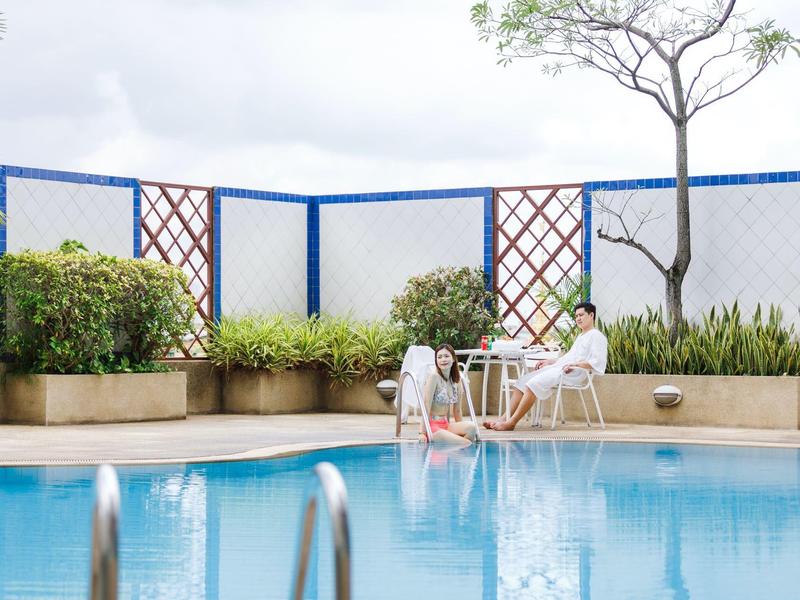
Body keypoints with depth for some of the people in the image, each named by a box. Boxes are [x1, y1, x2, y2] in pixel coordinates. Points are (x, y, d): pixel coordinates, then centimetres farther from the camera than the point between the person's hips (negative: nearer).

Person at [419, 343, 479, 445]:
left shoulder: (456, 380, 8)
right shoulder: (434, 377, -11)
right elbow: (426, 406, -13)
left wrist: (460, 430, 10)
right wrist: (422, 433, -16)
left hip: (446, 425, 7)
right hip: (432, 425, -7)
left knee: (472, 427, -22)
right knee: (466, 443, -25)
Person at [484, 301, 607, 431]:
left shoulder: (597, 336, 0)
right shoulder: (580, 337, 32)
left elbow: (597, 362, -13)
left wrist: (575, 365, -23)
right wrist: (549, 361, 23)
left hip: (574, 373, -10)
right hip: (558, 368, 10)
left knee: (534, 384, -28)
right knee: (522, 382, -5)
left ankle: (511, 422, -29)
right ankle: (504, 418, -14)